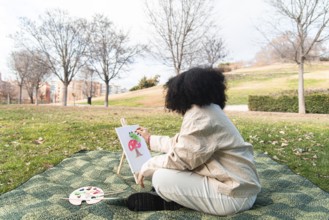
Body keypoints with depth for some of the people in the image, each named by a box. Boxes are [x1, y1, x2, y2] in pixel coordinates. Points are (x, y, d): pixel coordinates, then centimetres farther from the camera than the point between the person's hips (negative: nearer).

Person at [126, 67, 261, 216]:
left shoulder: (199, 115, -22)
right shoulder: (207, 110, 9)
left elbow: (179, 159, -20)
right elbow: (180, 144, 17)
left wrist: (147, 167, -3)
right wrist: (150, 139, 29)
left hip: (234, 195, -10)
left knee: (161, 177, -14)